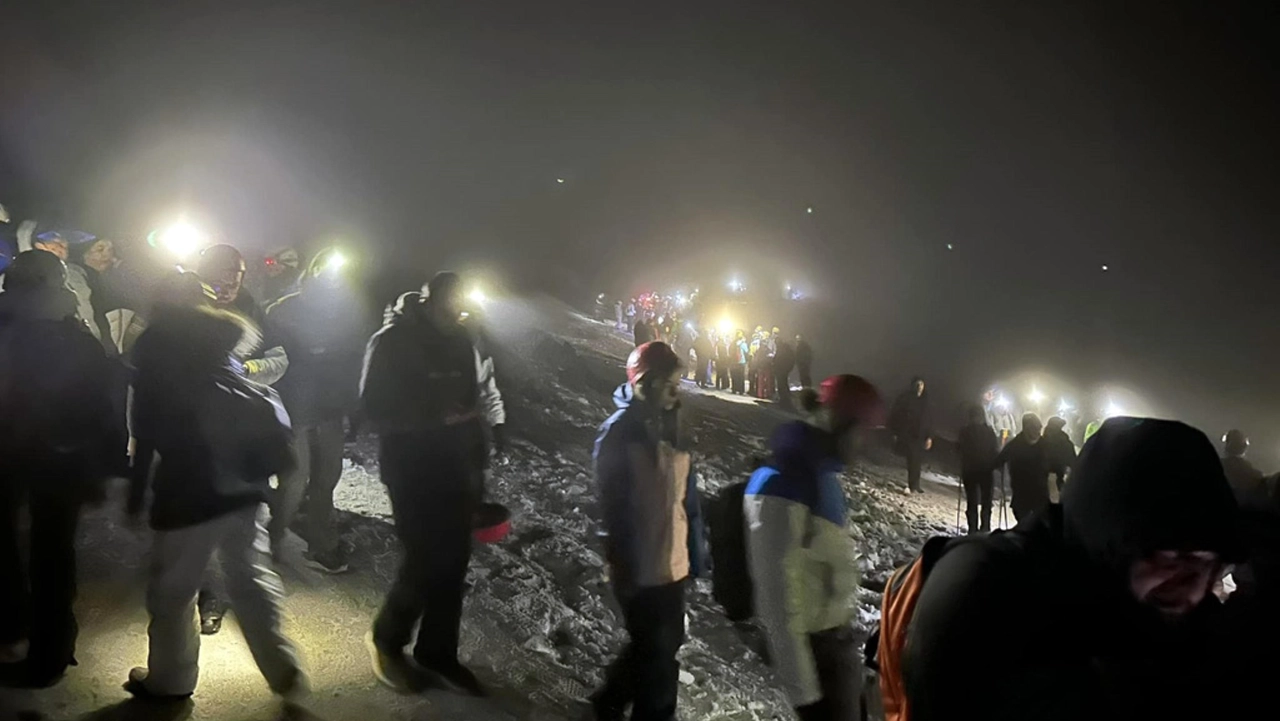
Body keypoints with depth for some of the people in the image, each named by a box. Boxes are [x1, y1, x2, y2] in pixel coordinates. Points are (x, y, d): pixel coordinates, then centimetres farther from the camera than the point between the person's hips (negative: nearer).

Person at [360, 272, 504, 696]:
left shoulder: (462, 342, 6)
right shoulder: (392, 341, -9)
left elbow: (484, 391, 15)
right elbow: (376, 409, -14)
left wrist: (492, 422, -6)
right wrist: (436, 416, -23)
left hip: (455, 468, 5)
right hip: (411, 470, -5)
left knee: (453, 562, 8)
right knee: (425, 561, -7)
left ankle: (438, 654, 25)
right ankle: (386, 640, 20)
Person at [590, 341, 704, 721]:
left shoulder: (668, 424, 5)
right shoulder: (618, 432, -17)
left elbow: (686, 492, 9)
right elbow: (613, 506, -17)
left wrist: (694, 548, 9)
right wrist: (624, 566, -15)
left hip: (672, 559, 8)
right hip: (641, 567, -8)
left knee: (663, 644, 21)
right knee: (658, 653, 6)